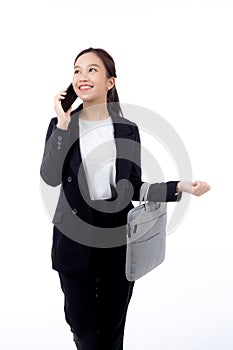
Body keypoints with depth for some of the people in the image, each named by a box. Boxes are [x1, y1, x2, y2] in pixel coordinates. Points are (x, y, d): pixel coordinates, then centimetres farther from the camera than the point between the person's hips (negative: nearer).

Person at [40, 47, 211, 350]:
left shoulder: (127, 129, 2)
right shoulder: (61, 125, 0)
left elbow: (133, 188, 4)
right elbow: (51, 177, -15)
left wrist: (179, 187, -8)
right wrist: (63, 125, -17)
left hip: (118, 239, 1)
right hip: (75, 242, 0)